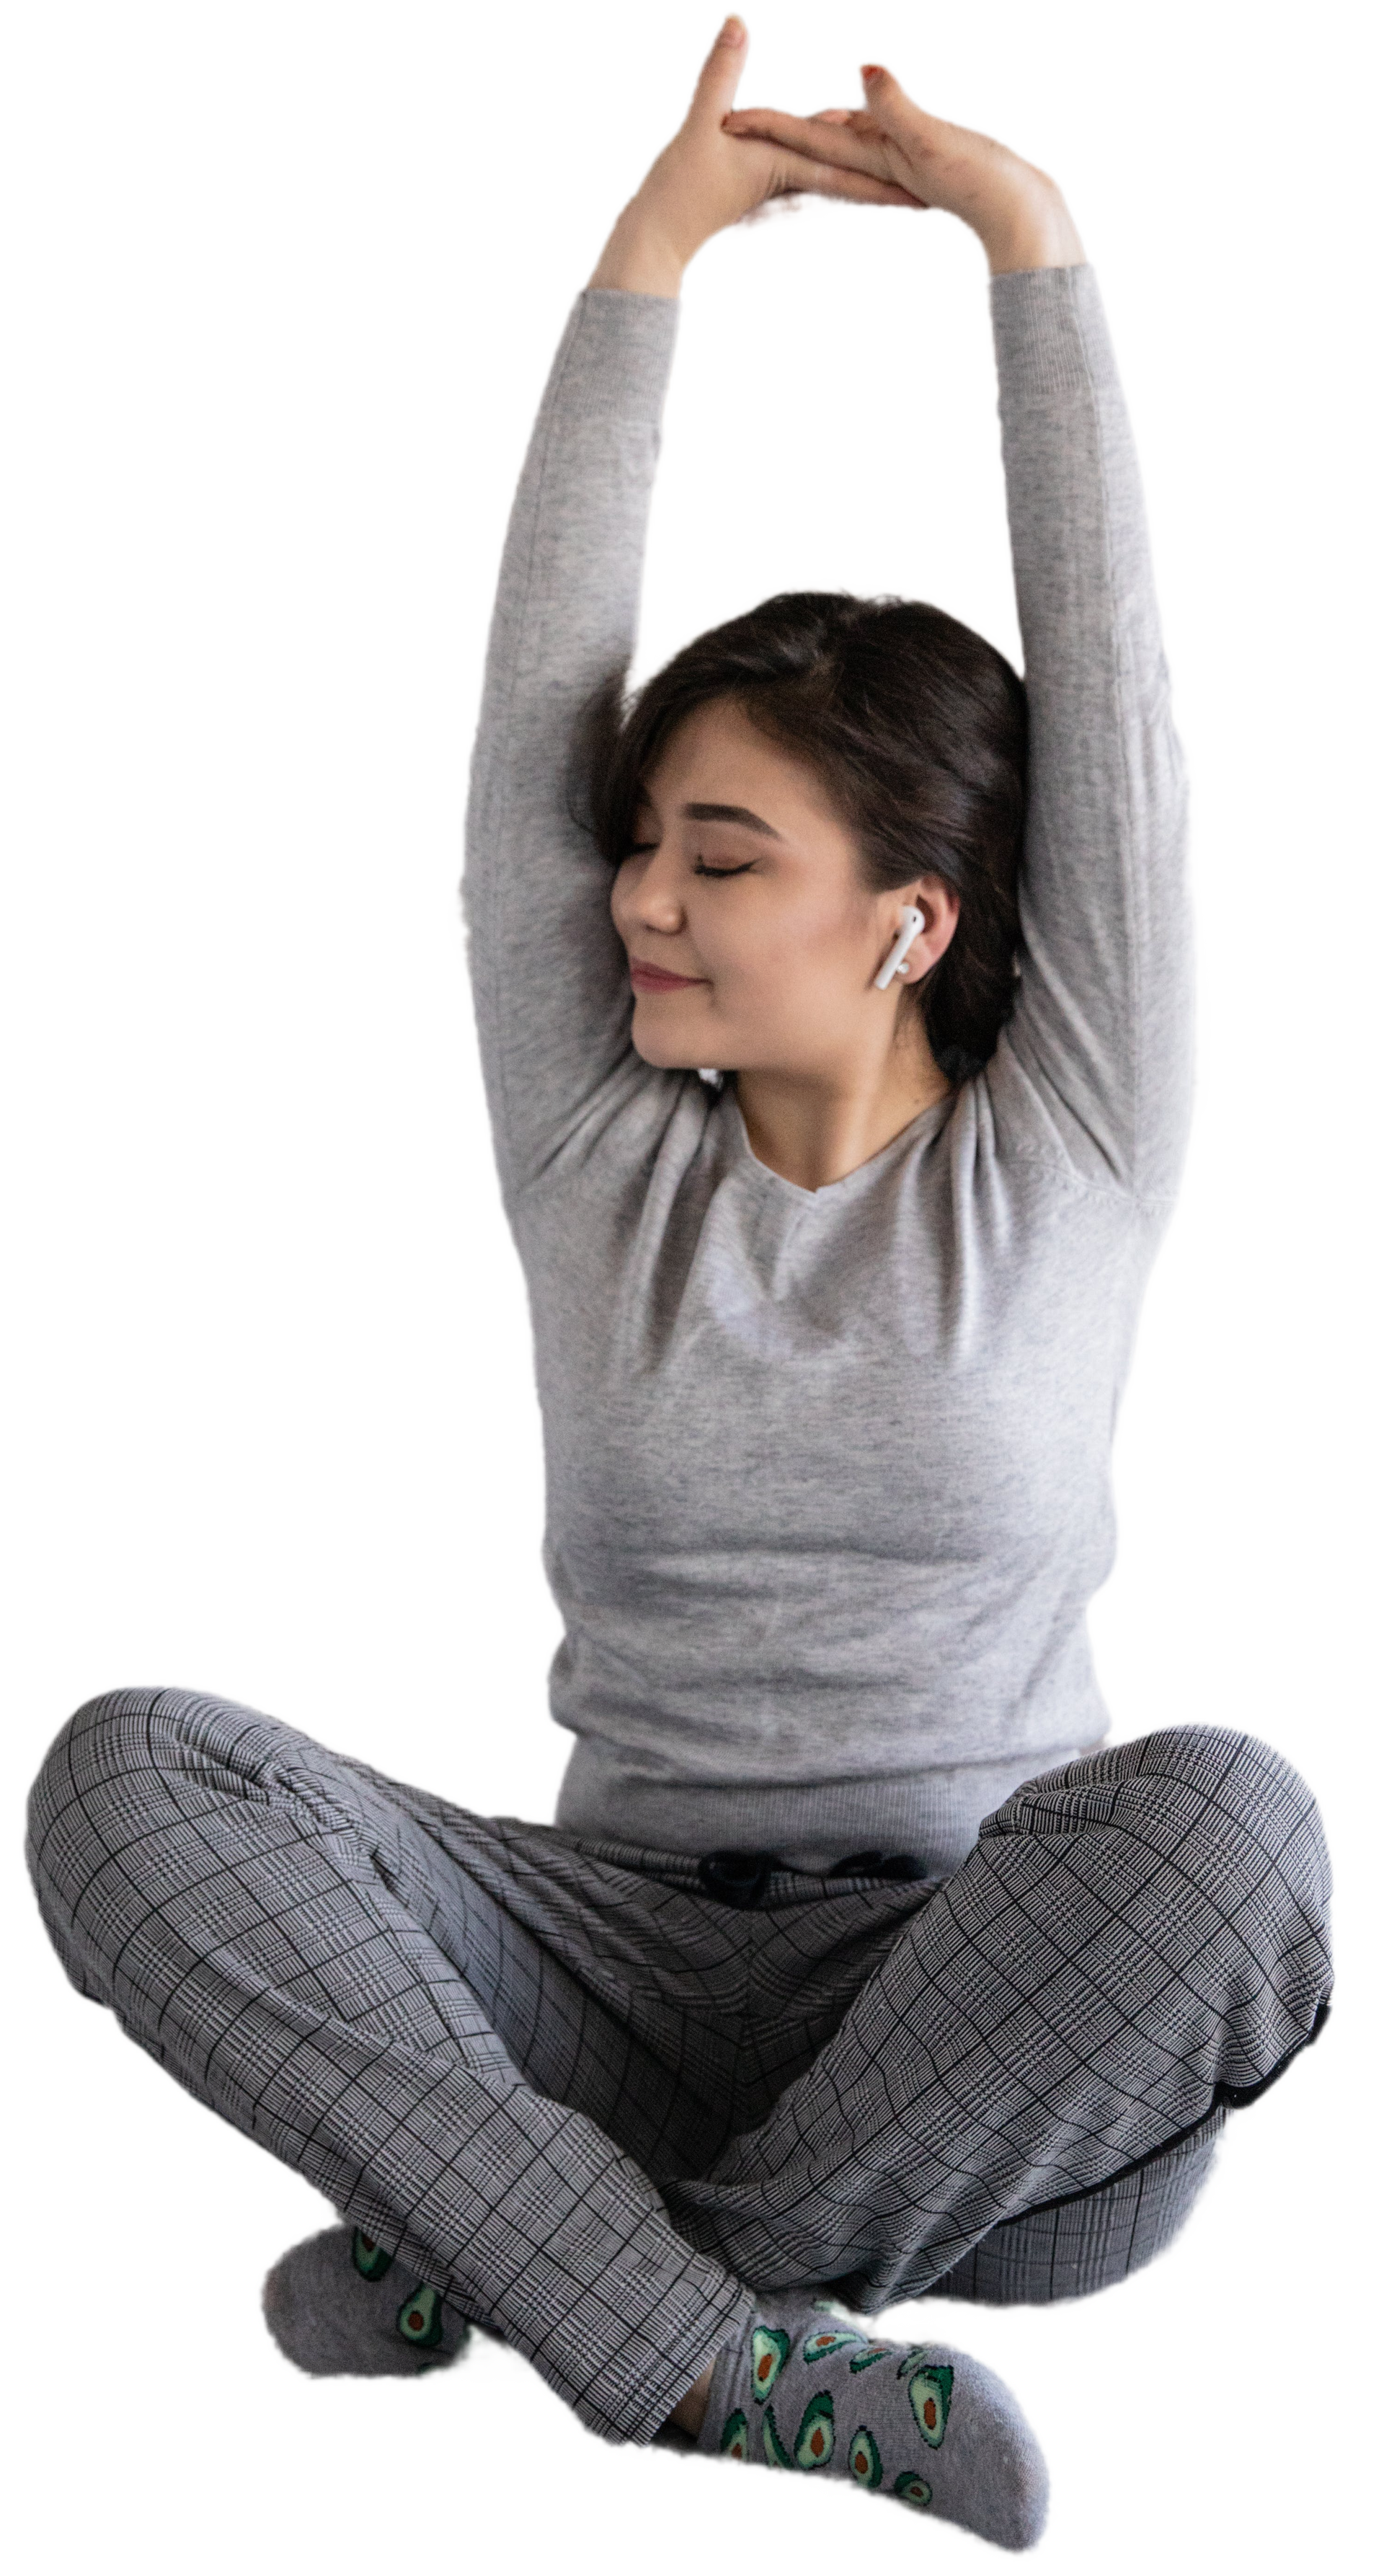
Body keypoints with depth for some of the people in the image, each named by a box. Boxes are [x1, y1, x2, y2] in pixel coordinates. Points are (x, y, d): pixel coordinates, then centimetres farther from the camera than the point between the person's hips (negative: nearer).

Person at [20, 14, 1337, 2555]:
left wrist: (1032, 241, -4)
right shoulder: (595, 1160, 6)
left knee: (1220, 1808, -36)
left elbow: (1112, 713, -6)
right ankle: (733, 2369, -28)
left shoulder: (1072, 1169, 1)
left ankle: (521, 2264, -19)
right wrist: (642, 262, -2)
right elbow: (534, 705, -1)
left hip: (994, 2031, -1)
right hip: (618, 1962, 2)